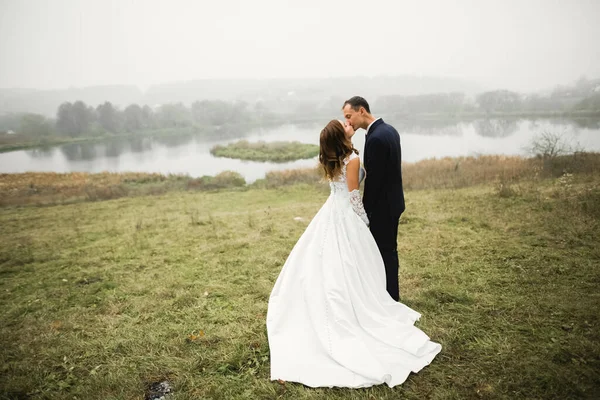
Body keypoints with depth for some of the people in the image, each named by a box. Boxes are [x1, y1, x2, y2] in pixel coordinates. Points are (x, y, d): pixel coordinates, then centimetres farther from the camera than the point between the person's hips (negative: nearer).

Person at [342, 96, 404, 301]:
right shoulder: (389, 130, 7)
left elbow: (373, 178, -22)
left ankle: (388, 298, 17)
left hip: (382, 206, -10)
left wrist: (364, 209, -13)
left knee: (384, 252, 3)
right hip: (393, 201, 10)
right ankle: (392, 294, 34)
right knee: (389, 249, 20)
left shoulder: (375, 138, -24)